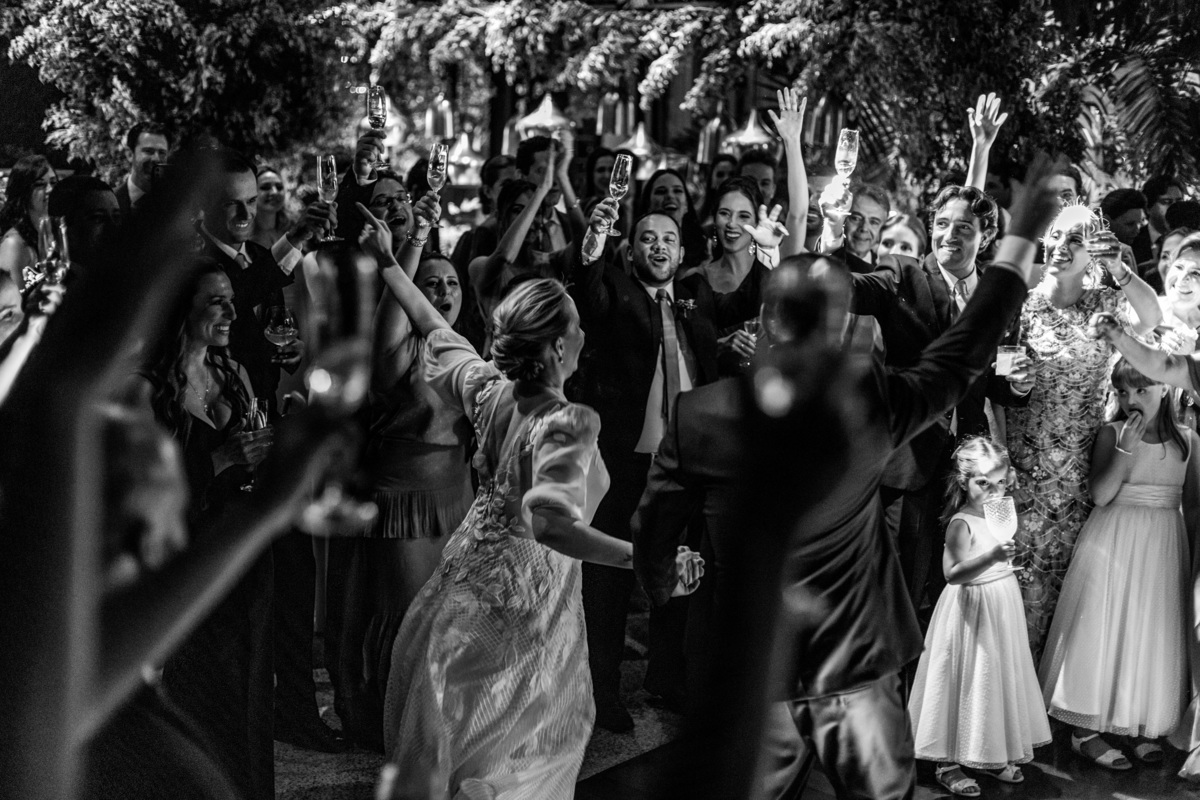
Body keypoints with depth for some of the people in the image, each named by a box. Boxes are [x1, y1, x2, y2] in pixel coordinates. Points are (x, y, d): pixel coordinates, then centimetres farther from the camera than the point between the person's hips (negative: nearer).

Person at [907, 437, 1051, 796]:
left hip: (1003, 610, 8)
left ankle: (993, 756, 28)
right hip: (973, 611, -8)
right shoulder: (961, 523, -20)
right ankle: (947, 763, 8)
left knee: (1002, 678, 14)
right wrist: (992, 557, -45)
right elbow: (954, 573, -34)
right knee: (968, 682, -3)